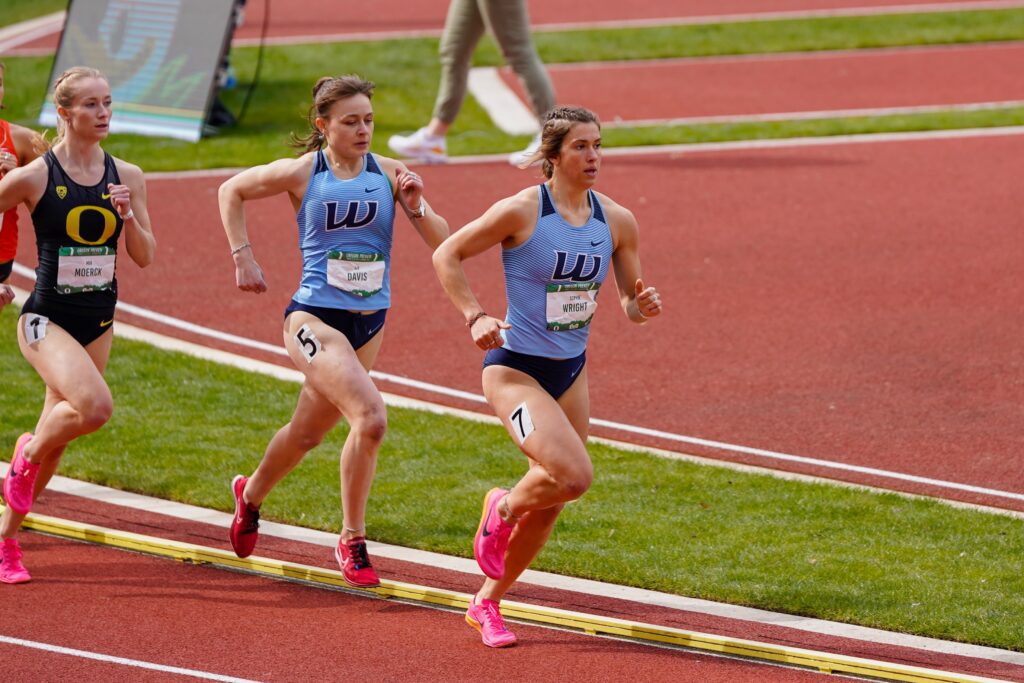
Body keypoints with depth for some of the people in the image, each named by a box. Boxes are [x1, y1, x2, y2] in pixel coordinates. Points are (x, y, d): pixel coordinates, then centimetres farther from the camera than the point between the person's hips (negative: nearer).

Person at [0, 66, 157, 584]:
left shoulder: (126, 178, 2)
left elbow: (144, 258, 2)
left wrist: (128, 216, -15)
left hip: (97, 322, 5)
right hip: (46, 320, -5)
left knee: (56, 438, 9)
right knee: (94, 406, -28)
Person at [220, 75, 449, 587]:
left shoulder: (389, 174, 0)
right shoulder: (302, 173, -7)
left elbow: (442, 244, 0)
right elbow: (232, 191, 10)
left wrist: (416, 206, -17)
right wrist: (242, 255, 4)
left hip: (369, 322, 5)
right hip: (314, 318, -5)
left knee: (307, 433, 20)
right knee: (370, 418, -24)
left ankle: (251, 494, 51)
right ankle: (351, 541, -10)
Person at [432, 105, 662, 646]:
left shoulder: (617, 221, 1)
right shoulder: (521, 211, -14)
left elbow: (629, 301, 9)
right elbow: (447, 256, -6)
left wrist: (642, 306, -14)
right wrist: (475, 317, -16)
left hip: (570, 372, 6)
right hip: (514, 368, -6)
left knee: (549, 503, 10)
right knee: (573, 474, -24)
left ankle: (487, 604, 28)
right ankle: (503, 508, 9)